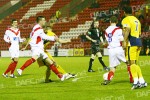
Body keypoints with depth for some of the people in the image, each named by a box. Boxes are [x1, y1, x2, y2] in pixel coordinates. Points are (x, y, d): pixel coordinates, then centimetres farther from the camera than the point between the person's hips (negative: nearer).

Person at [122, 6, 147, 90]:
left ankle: (136, 81, -24)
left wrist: (125, 41, -25)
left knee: (132, 62, -11)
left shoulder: (126, 20, -2)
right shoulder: (136, 20, 22)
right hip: (138, 42, 8)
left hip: (131, 42, -8)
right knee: (135, 63, 14)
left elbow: (128, 29, -21)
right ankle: (142, 81, 8)